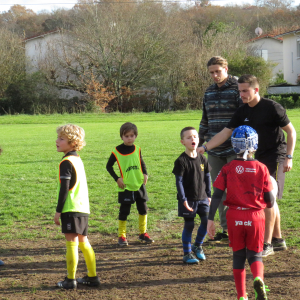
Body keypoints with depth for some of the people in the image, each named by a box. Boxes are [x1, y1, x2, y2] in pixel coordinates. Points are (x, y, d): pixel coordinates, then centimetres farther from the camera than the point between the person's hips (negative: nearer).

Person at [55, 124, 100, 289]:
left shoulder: (66, 162, -11)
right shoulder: (78, 160, 16)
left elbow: (64, 188, -15)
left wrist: (58, 211, -11)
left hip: (71, 209, -9)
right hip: (83, 208, 9)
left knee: (71, 243, -7)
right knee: (83, 242, 14)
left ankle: (70, 280, -6)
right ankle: (92, 276, 18)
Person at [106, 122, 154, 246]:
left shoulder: (137, 149, 3)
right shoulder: (117, 151, -8)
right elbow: (109, 166, 0)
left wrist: (145, 174, -1)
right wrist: (117, 179, -10)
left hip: (139, 185, 4)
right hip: (125, 187, -4)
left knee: (143, 209, 9)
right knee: (124, 212, -1)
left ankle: (143, 233, 24)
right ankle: (121, 236, 9)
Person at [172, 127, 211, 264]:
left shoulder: (202, 159, 5)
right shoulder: (181, 161, -10)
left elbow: (207, 177, 13)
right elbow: (179, 181, -11)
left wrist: (208, 195, 10)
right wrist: (183, 200, -16)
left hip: (202, 197, 4)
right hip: (188, 199, -4)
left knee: (207, 221, -2)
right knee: (189, 225, 1)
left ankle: (197, 246, 22)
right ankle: (187, 253, 13)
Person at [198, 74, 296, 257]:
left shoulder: (272, 108, -15)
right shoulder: (243, 112, 4)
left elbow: (291, 132, -10)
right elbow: (225, 133, 4)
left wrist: (289, 157, -15)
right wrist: (204, 148, -6)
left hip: (276, 158, -7)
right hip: (260, 158, 7)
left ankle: (267, 244, -7)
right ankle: (278, 240, 24)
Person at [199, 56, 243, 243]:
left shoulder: (237, 89, -6)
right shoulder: (209, 93, 13)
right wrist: (200, 143, 19)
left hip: (234, 150, -6)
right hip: (214, 151, 6)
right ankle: (226, 230, 15)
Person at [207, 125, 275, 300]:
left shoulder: (228, 169, -3)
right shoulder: (261, 169, -5)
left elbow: (217, 195, -7)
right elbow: (270, 201, -3)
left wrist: (210, 219, -4)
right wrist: (266, 204, 20)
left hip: (235, 217, 1)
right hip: (255, 216, -1)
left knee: (238, 255, 15)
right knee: (255, 254, 11)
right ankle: (258, 279, -20)